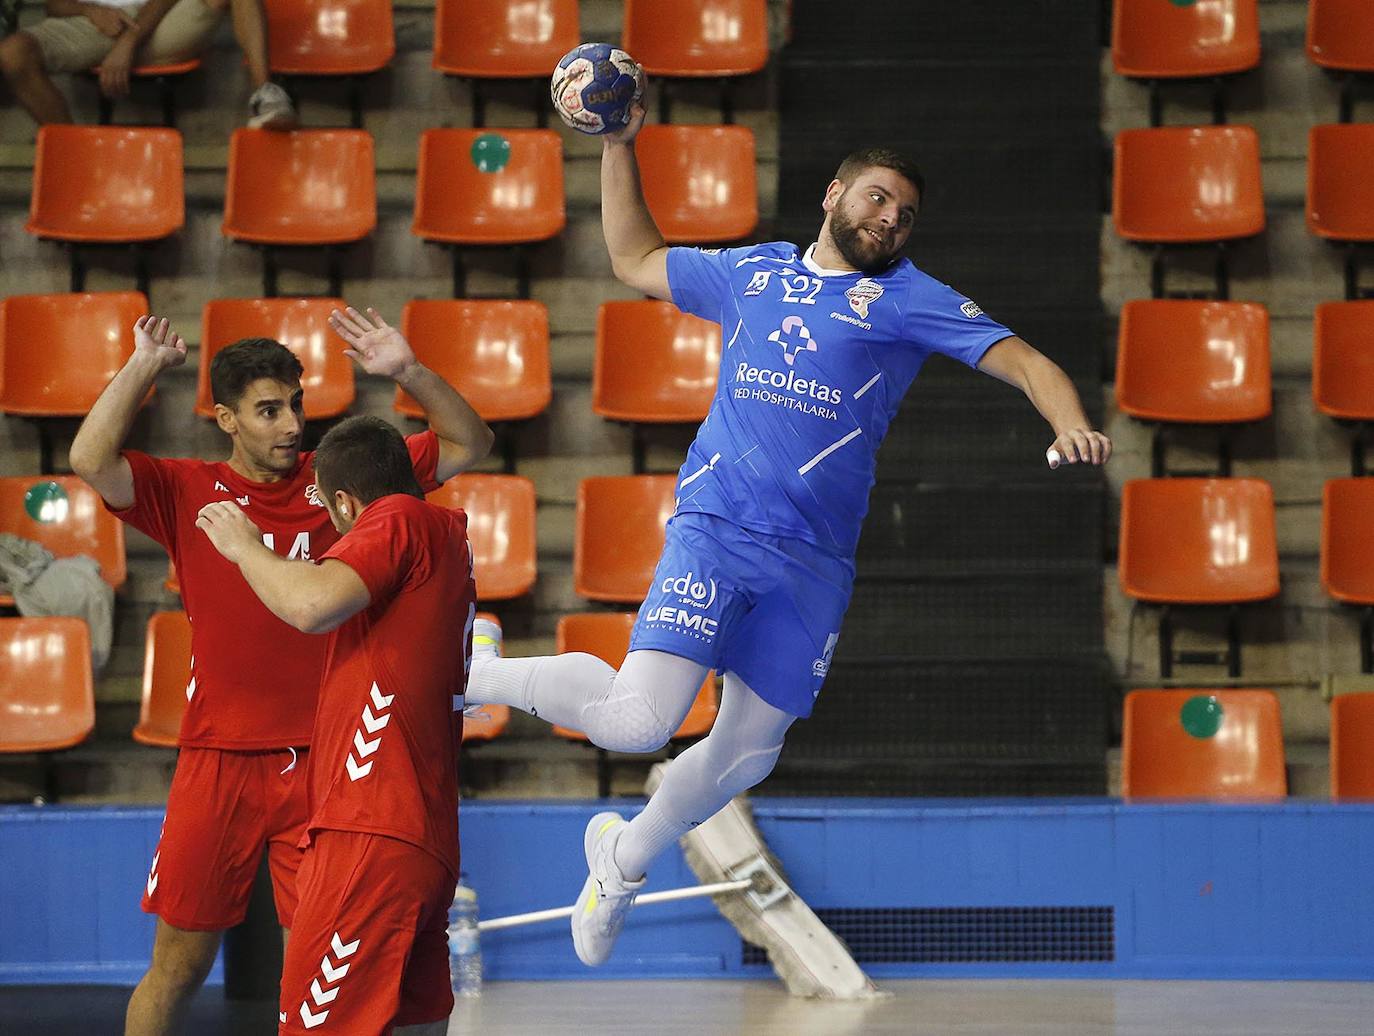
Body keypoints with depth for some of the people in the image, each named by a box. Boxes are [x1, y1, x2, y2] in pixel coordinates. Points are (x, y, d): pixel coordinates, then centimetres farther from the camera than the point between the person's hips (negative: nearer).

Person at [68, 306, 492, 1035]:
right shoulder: (188, 493, 0)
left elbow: (469, 444, 8)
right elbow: (91, 461, -17)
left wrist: (408, 373, -5)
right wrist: (143, 369, -16)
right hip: (220, 763, -1)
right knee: (179, 964, 3)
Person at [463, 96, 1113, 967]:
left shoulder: (908, 297, 7)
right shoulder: (751, 273, 14)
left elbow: (1022, 361, -3)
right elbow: (636, 260, 29)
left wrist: (1073, 429, -22)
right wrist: (618, 148, 22)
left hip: (816, 561, 2)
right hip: (715, 527, -2)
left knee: (749, 751, 9)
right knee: (641, 719, -20)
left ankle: (627, 854, 38)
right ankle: (486, 671, 6)